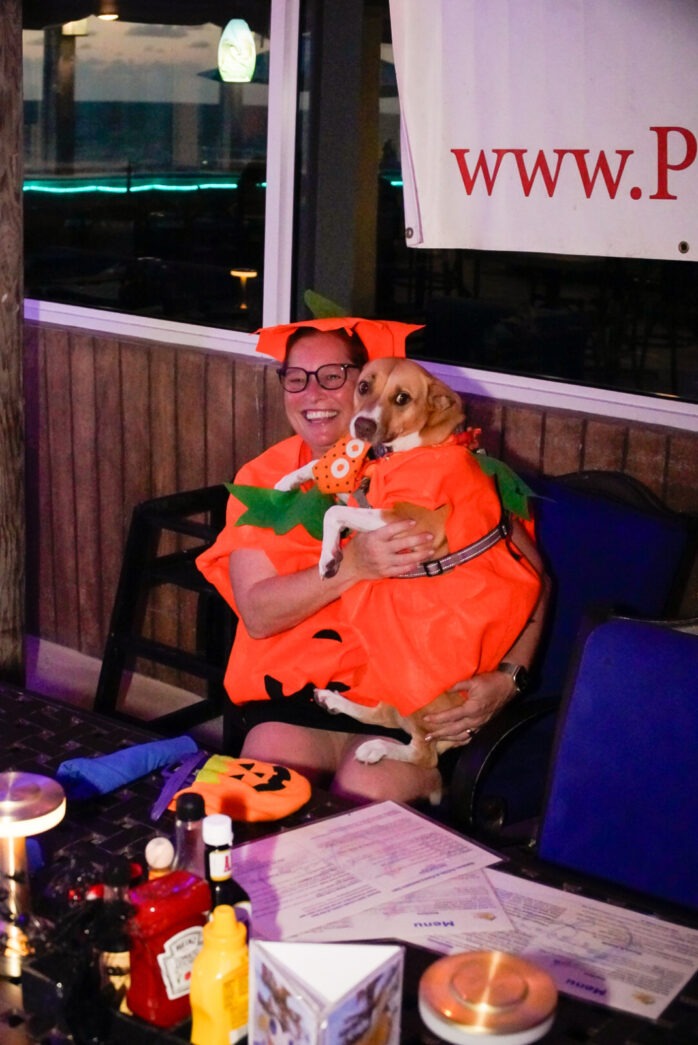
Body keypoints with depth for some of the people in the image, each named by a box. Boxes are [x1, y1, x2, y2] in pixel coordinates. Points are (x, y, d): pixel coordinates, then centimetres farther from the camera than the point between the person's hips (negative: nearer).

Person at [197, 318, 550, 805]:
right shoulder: (263, 478, 8)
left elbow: (531, 575, 1)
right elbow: (257, 614, -5)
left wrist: (507, 679, -14)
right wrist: (353, 565, -20)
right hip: (300, 690, 2)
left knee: (368, 790, -28)